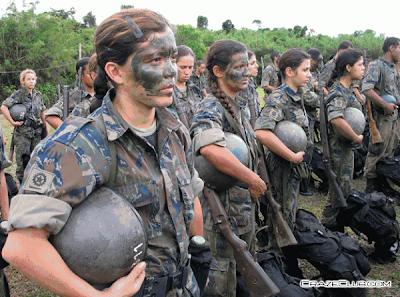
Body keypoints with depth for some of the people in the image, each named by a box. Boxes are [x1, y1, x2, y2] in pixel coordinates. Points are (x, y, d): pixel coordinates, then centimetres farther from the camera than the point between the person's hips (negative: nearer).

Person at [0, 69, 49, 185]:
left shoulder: (38, 95, 12)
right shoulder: (18, 94, -4)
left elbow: (42, 113, 18)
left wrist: (47, 128, 15)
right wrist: (12, 122, -15)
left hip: (37, 132, 4)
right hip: (23, 132, -4)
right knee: (23, 159, -1)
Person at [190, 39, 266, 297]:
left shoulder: (240, 105, 9)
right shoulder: (211, 109, -21)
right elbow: (210, 148, -43)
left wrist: (254, 185, 10)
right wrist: (253, 180, -31)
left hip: (246, 204, 9)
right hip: (224, 208, -9)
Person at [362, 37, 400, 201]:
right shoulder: (376, 66, -11)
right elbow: (366, 89, -25)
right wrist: (385, 105, -22)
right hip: (381, 117, -9)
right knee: (376, 151, -4)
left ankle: (382, 184, 24)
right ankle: (371, 186, 6)